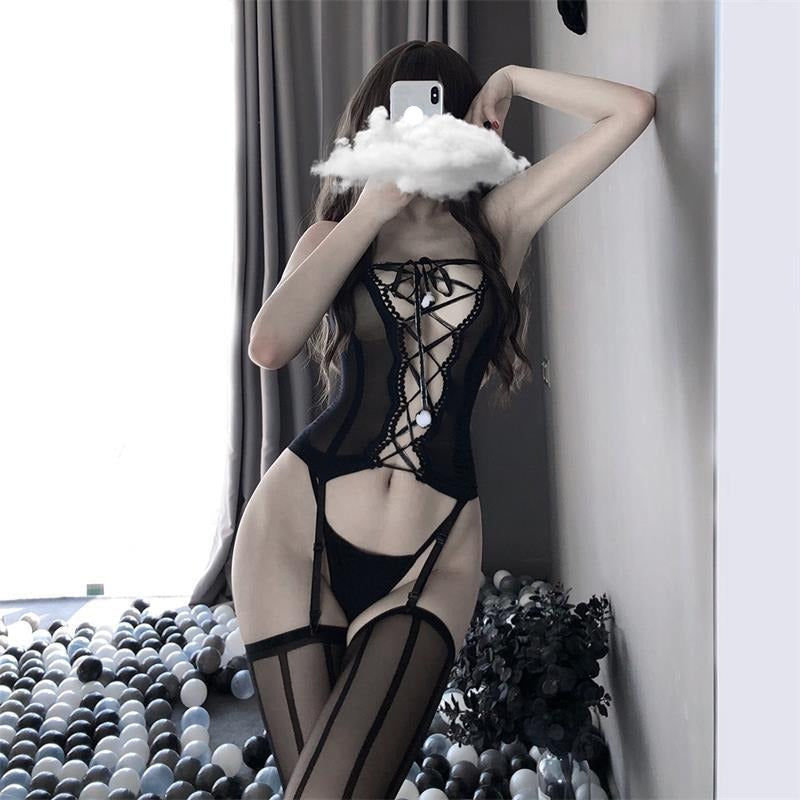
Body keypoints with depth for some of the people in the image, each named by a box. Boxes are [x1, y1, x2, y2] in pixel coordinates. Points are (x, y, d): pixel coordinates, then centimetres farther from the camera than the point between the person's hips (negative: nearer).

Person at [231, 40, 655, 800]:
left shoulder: (499, 222, 8)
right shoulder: (336, 233, 10)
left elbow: (633, 109, 1)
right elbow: (269, 345, -11)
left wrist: (510, 80, 8)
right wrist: (371, 210, -7)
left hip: (434, 559, -1)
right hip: (299, 527, 1)